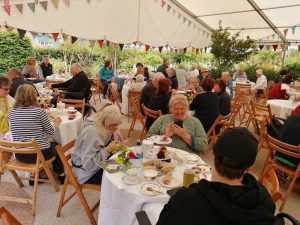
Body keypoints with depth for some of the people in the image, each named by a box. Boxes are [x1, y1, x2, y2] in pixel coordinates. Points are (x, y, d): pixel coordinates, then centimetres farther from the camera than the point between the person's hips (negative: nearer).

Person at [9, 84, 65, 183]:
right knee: (55, 146, 28)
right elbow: (51, 131, -5)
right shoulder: (39, 111, -16)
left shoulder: (12, 112, -2)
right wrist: (56, 123, 14)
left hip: (20, 155, 5)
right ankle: (61, 175, 39)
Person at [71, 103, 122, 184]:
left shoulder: (107, 127, -7)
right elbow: (88, 164, -27)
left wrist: (115, 134, -17)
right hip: (87, 172, -7)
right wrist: (107, 149, -30)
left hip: (100, 162, 7)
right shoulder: (91, 132, -28)